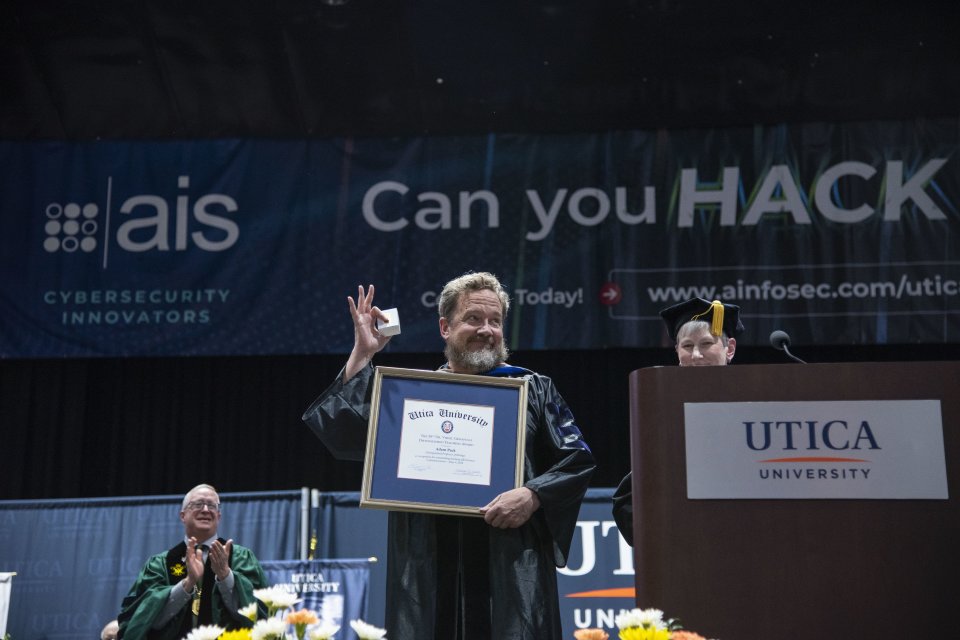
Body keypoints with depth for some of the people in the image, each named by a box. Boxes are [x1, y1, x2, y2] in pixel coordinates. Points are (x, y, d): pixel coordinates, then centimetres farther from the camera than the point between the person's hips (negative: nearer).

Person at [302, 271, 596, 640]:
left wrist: (533, 495, -10)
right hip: (426, 570, 1)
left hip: (512, 571, 0)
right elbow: (344, 438, 1)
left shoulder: (533, 389, 12)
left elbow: (579, 460, 8)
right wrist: (362, 353, -1)